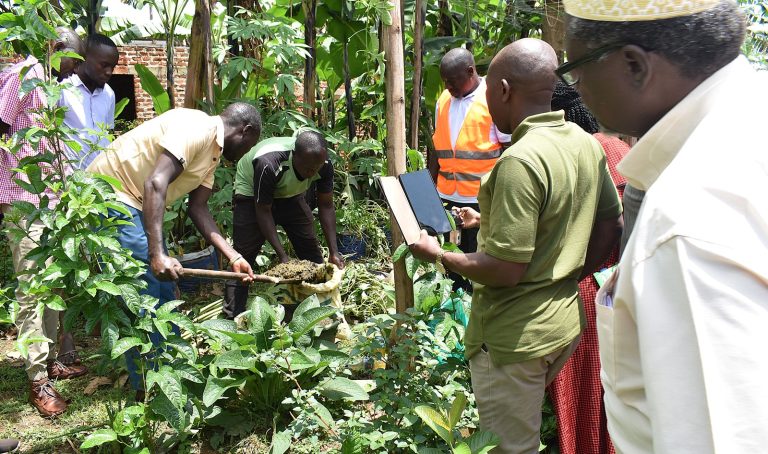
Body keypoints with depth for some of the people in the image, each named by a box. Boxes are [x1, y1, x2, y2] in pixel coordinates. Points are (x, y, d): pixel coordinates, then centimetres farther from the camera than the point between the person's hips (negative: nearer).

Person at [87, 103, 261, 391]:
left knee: (164, 290, 15)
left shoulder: (213, 152, 9)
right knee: (142, 296, -8)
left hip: (136, 205, 10)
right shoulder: (197, 127, -21)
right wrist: (157, 255, -36)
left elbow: (197, 208, 7)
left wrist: (234, 257, 0)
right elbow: (155, 184, -31)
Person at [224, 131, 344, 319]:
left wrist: (334, 252, -19)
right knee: (244, 254, -13)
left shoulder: (324, 165, -26)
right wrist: (282, 255, -33)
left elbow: (326, 206, -13)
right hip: (252, 194, -4)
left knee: (310, 247, -1)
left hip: (289, 193, 5)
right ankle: (233, 317, -6)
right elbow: (263, 211, -31)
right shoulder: (269, 164, -41)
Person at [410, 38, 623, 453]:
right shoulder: (587, 143, 2)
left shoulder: (519, 161, -25)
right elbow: (611, 226, 11)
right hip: (565, 322, 8)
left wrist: (438, 255, -10)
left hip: (515, 337, -8)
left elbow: (505, 269, -25)